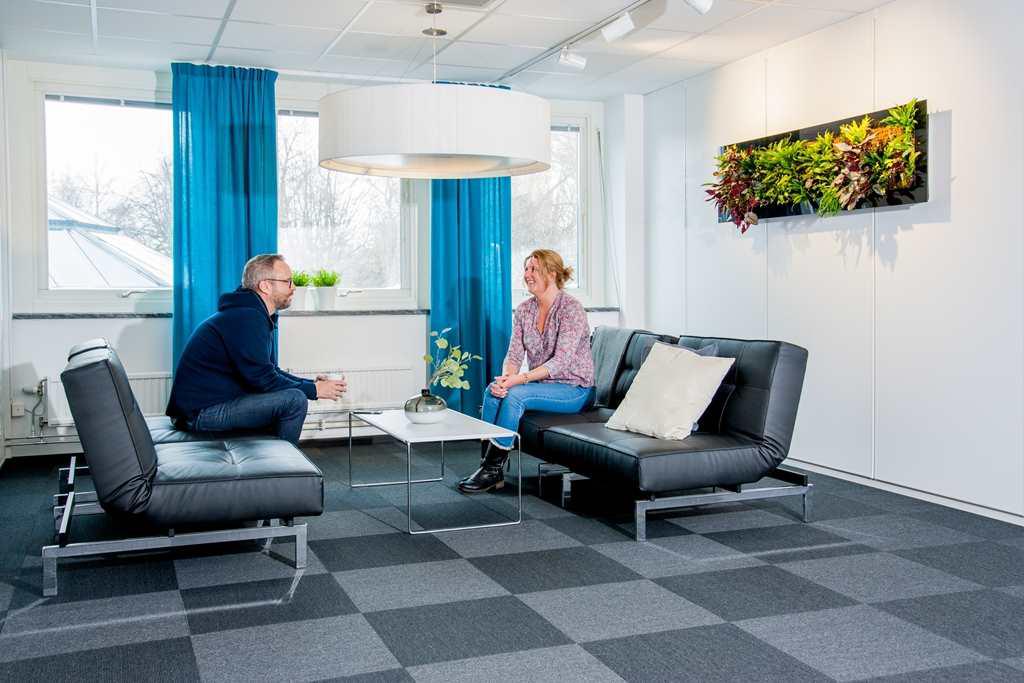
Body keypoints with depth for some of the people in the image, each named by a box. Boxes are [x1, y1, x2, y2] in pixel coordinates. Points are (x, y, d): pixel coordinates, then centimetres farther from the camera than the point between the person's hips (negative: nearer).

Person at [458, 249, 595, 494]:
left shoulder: (571, 308, -15)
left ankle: (493, 470, -20)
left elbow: (560, 361, -23)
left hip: (574, 389, -6)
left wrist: (518, 379, -30)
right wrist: (505, 377, -22)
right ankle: (488, 465, -18)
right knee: (493, 391, -20)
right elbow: (514, 354, 1)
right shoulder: (524, 310, 6)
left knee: (515, 394, -29)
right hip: (542, 385, 6)